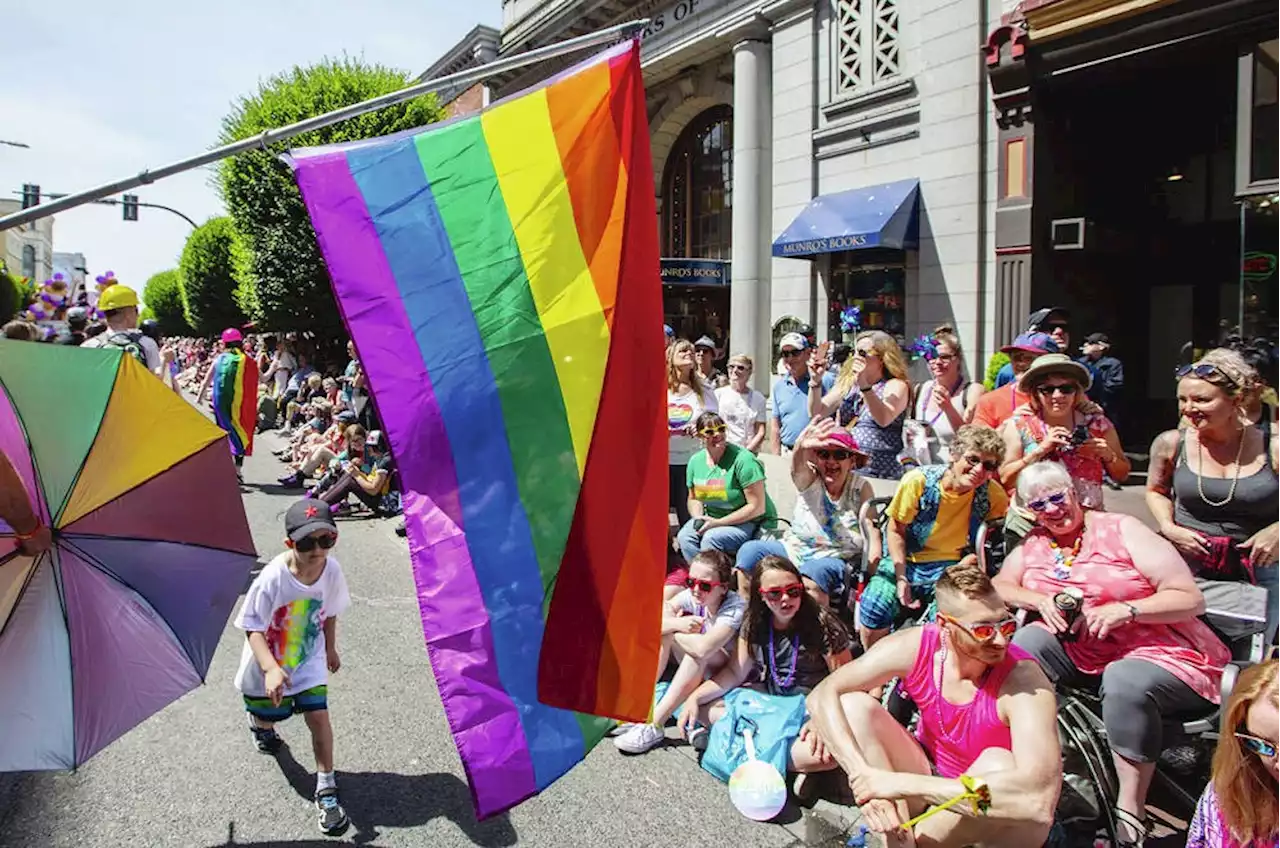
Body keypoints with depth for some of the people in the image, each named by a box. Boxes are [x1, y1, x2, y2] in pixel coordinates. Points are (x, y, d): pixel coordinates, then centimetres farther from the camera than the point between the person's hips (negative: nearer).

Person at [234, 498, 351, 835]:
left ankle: (326, 788, 7)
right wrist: (271, 669, -40)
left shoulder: (332, 570, -20)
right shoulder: (272, 579, -33)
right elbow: (253, 629, -27)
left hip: (309, 659, 2)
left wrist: (330, 649, 11)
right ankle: (260, 724, 59)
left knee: (318, 715, -8)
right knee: (268, 716, 20)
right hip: (269, 665, -2)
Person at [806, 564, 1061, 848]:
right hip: (929, 779, 3)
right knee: (852, 705, -18)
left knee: (998, 764, -36)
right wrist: (864, 777, -36)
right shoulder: (916, 646, -19)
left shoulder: (1024, 680, -29)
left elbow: (1039, 800, -44)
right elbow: (823, 695, -20)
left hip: (987, 815, -2)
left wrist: (901, 784, -42)